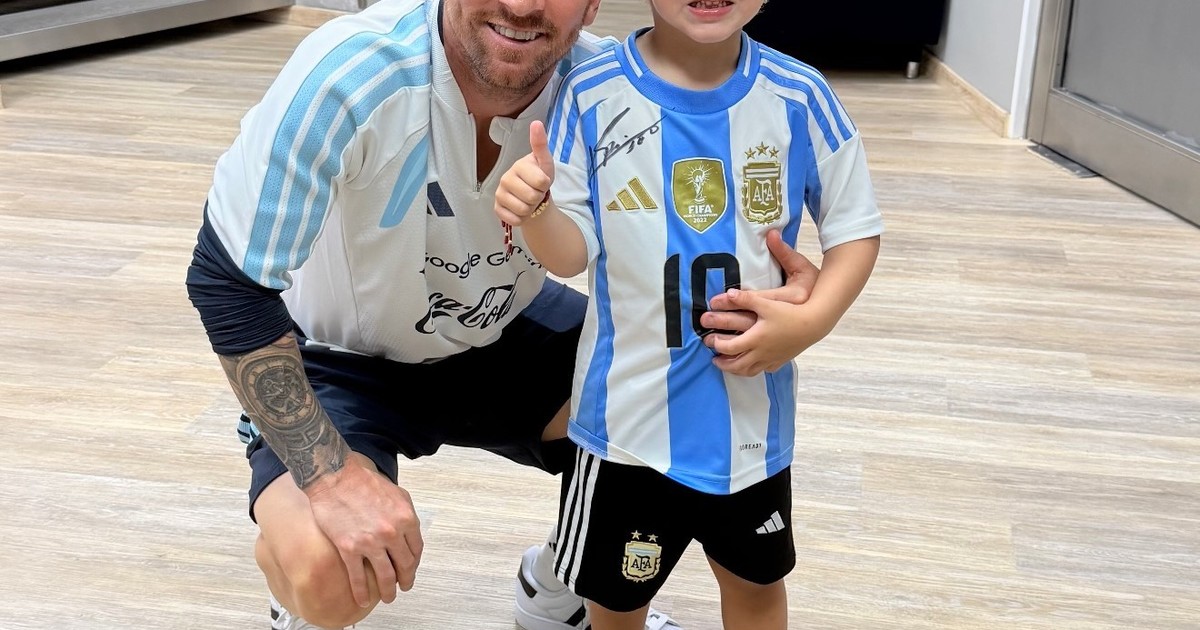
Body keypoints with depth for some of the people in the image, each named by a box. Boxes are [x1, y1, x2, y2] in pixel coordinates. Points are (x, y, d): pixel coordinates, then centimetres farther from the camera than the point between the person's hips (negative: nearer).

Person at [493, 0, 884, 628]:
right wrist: (535, 211, -31)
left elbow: (855, 228, -1)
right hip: (629, 411, -1)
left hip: (751, 409, 1)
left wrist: (811, 321, -17)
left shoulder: (799, 96, -10)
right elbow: (573, 252, -10)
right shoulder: (592, 92, -12)